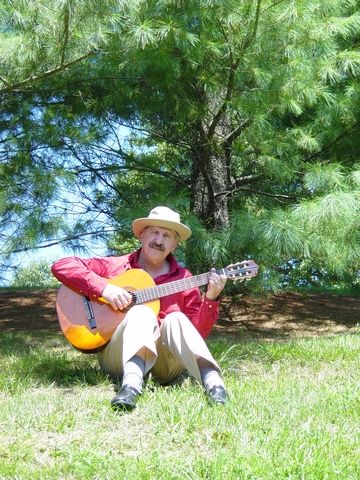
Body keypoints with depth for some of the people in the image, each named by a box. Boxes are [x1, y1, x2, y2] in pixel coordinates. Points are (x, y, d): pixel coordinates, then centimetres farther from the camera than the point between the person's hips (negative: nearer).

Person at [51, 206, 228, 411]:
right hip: (118, 359, -1)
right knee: (142, 312, -27)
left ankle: (213, 382, -49)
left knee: (175, 319, -26)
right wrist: (103, 288, -14)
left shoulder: (182, 278, 9)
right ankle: (131, 384, -53)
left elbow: (198, 333, 6)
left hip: (165, 364, 1)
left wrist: (211, 298, -11)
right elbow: (61, 266, -2)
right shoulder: (116, 267, 7)